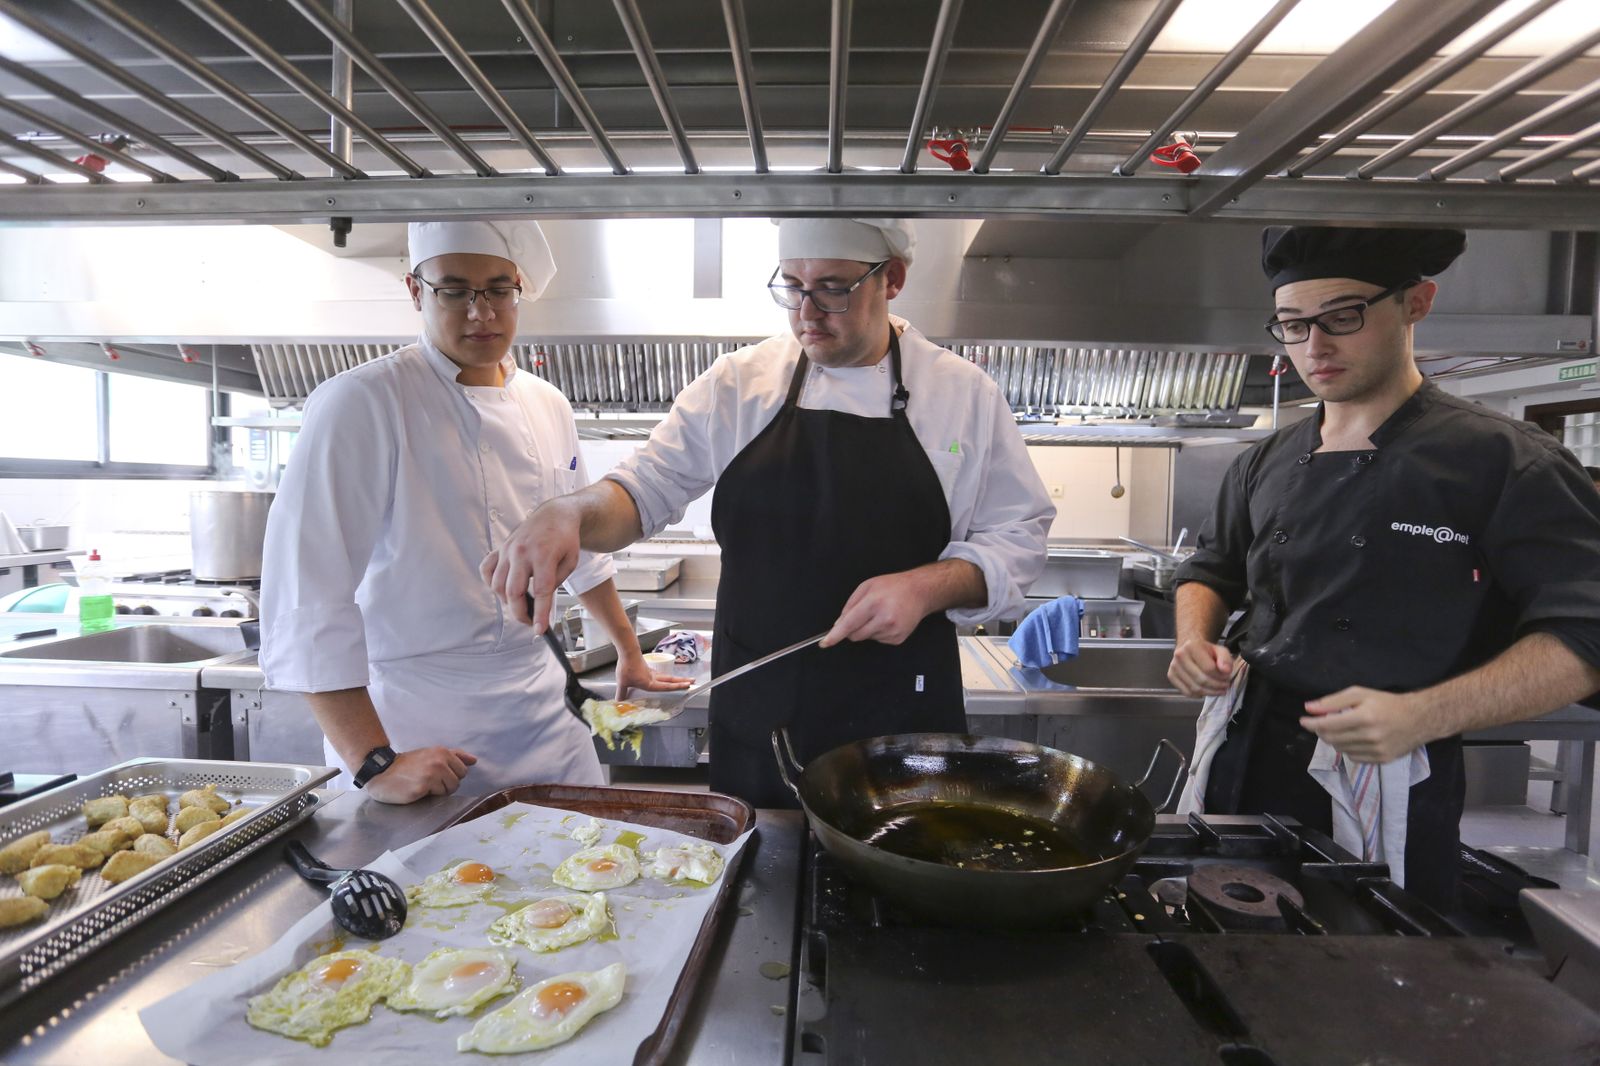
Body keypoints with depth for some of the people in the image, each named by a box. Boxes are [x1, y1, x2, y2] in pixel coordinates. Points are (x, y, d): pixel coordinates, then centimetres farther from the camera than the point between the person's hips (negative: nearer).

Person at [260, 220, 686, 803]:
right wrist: (375, 764, -20)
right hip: (419, 732, -5)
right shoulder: (362, 403, -13)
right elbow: (307, 593, -18)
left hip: (545, 721, 6)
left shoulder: (548, 407, 6)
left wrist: (630, 656, 23)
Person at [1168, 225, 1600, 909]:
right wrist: (1197, 641, -4)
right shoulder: (1265, 466, 7)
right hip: (1242, 766, 5)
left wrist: (1422, 716, -25)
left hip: (1388, 795, -4)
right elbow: (1210, 573, 18)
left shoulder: (1503, 462, -8)